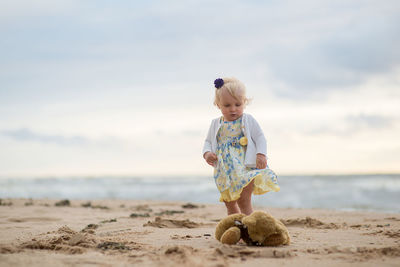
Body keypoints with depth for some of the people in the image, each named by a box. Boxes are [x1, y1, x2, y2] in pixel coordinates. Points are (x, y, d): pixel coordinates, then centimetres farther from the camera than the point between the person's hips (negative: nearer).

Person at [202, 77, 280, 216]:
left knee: (243, 201, -10)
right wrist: (207, 153, -5)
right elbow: (208, 142, 17)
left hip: (245, 169, -4)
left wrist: (261, 154, -19)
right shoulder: (216, 124, 10)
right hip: (225, 172, 4)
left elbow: (260, 138, -2)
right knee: (229, 204, 11)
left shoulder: (247, 120, 0)